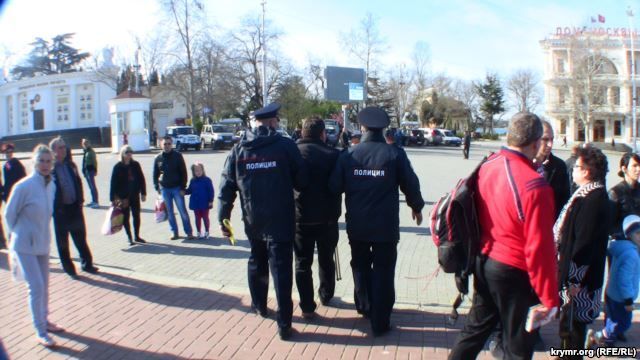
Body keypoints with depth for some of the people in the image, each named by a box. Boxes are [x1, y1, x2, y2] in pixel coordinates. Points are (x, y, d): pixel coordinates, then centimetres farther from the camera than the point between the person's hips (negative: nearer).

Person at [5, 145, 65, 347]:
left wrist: (41, 233, 13)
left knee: (44, 285, 17)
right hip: (25, 245, -6)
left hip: (43, 243, 6)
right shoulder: (24, 186, -20)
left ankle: (44, 320, 34)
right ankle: (40, 332, 4)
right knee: (36, 287, -7)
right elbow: (9, 214, -9)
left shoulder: (51, 185, -2)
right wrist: (19, 234, 1)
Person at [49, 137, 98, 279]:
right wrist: (54, 207, -14)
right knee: (63, 241, 8)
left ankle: (87, 264, 24)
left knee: (81, 238, 13)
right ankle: (69, 268, 19)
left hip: (75, 207, 5)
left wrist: (80, 201, 3)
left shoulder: (70, 164, 8)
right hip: (60, 209, -5)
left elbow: (78, 182, 12)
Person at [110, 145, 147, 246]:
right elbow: (113, 183, -8)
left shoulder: (135, 165, 0)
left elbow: (141, 179, 5)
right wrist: (112, 199, -10)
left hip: (135, 195, 3)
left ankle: (137, 236, 24)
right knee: (126, 217, 5)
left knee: (136, 216, 10)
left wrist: (143, 193, 3)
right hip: (123, 196, -3)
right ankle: (130, 238, 16)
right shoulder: (118, 167, -8)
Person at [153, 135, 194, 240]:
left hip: (177, 188, -3)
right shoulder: (158, 158, 4)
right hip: (164, 189, 3)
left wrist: (183, 188, -10)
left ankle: (189, 232, 4)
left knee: (183, 211, -3)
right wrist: (157, 187, 4)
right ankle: (175, 232, 17)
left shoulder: (177, 156, -4)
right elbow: (155, 174, 13)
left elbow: (183, 172, -5)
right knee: (169, 212, 8)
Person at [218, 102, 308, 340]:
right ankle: (284, 324, 1)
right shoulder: (285, 145, -8)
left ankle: (259, 305, 40)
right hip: (280, 220, -4)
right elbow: (302, 180, -7)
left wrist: (223, 218, 7)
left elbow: (227, 186, 1)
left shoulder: (239, 149, 2)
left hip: (252, 220, 4)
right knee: (281, 269, 0)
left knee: (257, 262, 24)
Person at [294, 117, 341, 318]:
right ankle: (326, 296, 35)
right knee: (326, 260, 20)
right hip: (327, 218, 0)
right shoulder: (333, 155, -8)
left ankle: (307, 307, 9)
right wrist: (335, 210, 9)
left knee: (302, 263, 9)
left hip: (300, 217, 0)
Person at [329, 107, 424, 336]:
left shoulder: (348, 154, -5)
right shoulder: (395, 153, -9)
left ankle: (364, 307, 39)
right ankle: (380, 322, 11)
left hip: (356, 224, 3)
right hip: (386, 225, -2)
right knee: (383, 271, 7)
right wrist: (416, 207, 13)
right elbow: (410, 184, -4)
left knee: (360, 266, 22)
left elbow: (335, 187, -4)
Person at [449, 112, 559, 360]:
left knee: (476, 328, 23)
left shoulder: (487, 166, -3)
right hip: (515, 273, -6)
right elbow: (539, 248, -22)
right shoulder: (535, 185, -24)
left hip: (484, 262, 7)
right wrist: (549, 298, -13)